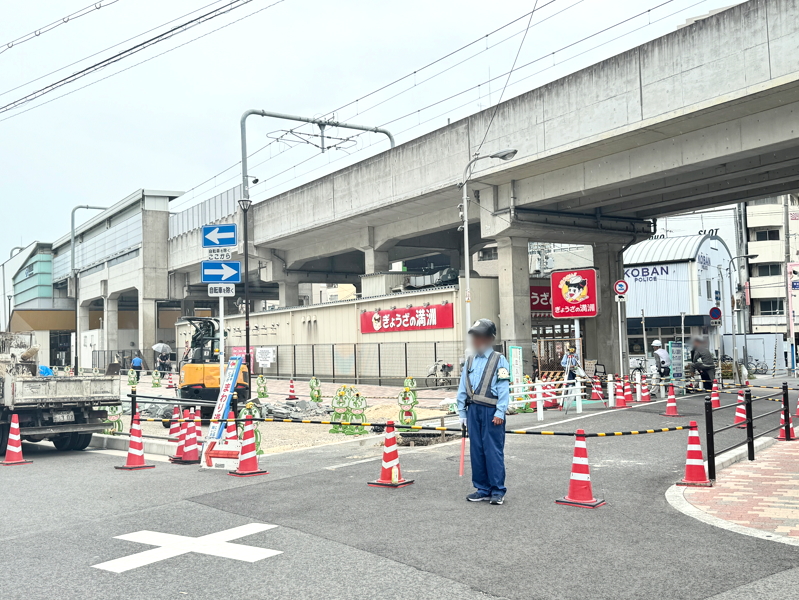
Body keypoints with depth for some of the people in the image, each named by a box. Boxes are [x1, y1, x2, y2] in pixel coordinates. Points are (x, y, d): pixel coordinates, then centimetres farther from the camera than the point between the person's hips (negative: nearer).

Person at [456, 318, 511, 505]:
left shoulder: (499, 360, -1)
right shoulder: (469, 361, 14)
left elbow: (503, 388, -6)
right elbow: (462, 388, 16)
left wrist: (500, 412, -13)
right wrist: (462, 412, 11)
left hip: (491, 411, -6)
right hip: (474, 410, 6)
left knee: (493, 451, -4)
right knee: (476, 450, 8)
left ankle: (498, 491, 4)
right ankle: (482, 489, 17)